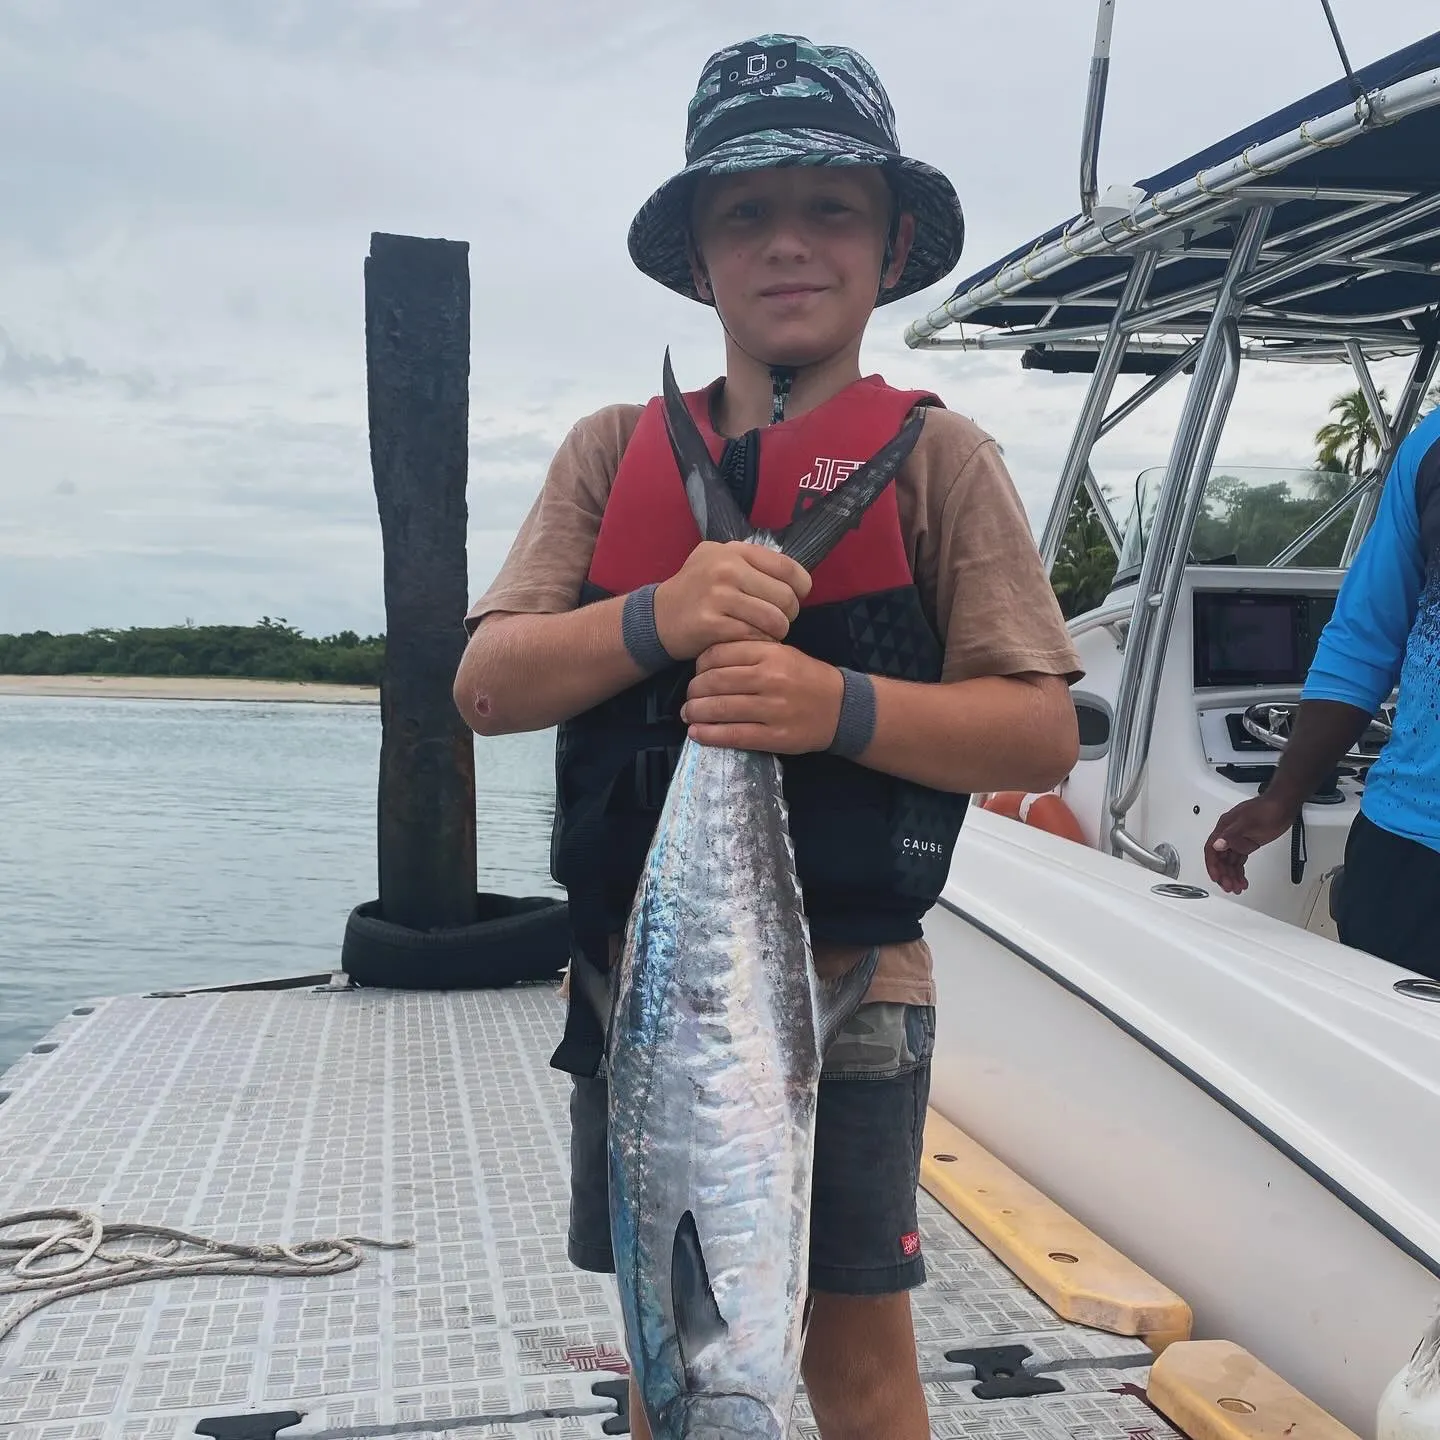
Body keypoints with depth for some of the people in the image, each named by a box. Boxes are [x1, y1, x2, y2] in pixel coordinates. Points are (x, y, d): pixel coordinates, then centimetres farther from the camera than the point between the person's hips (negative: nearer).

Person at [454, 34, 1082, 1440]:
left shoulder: (933, 455, -2)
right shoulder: (615, 450, 6)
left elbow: (1043, 734, -7)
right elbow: (486, 683, -1)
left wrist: (840, 707, -24)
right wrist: (656, 617, -20)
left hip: (843, 990, -3)